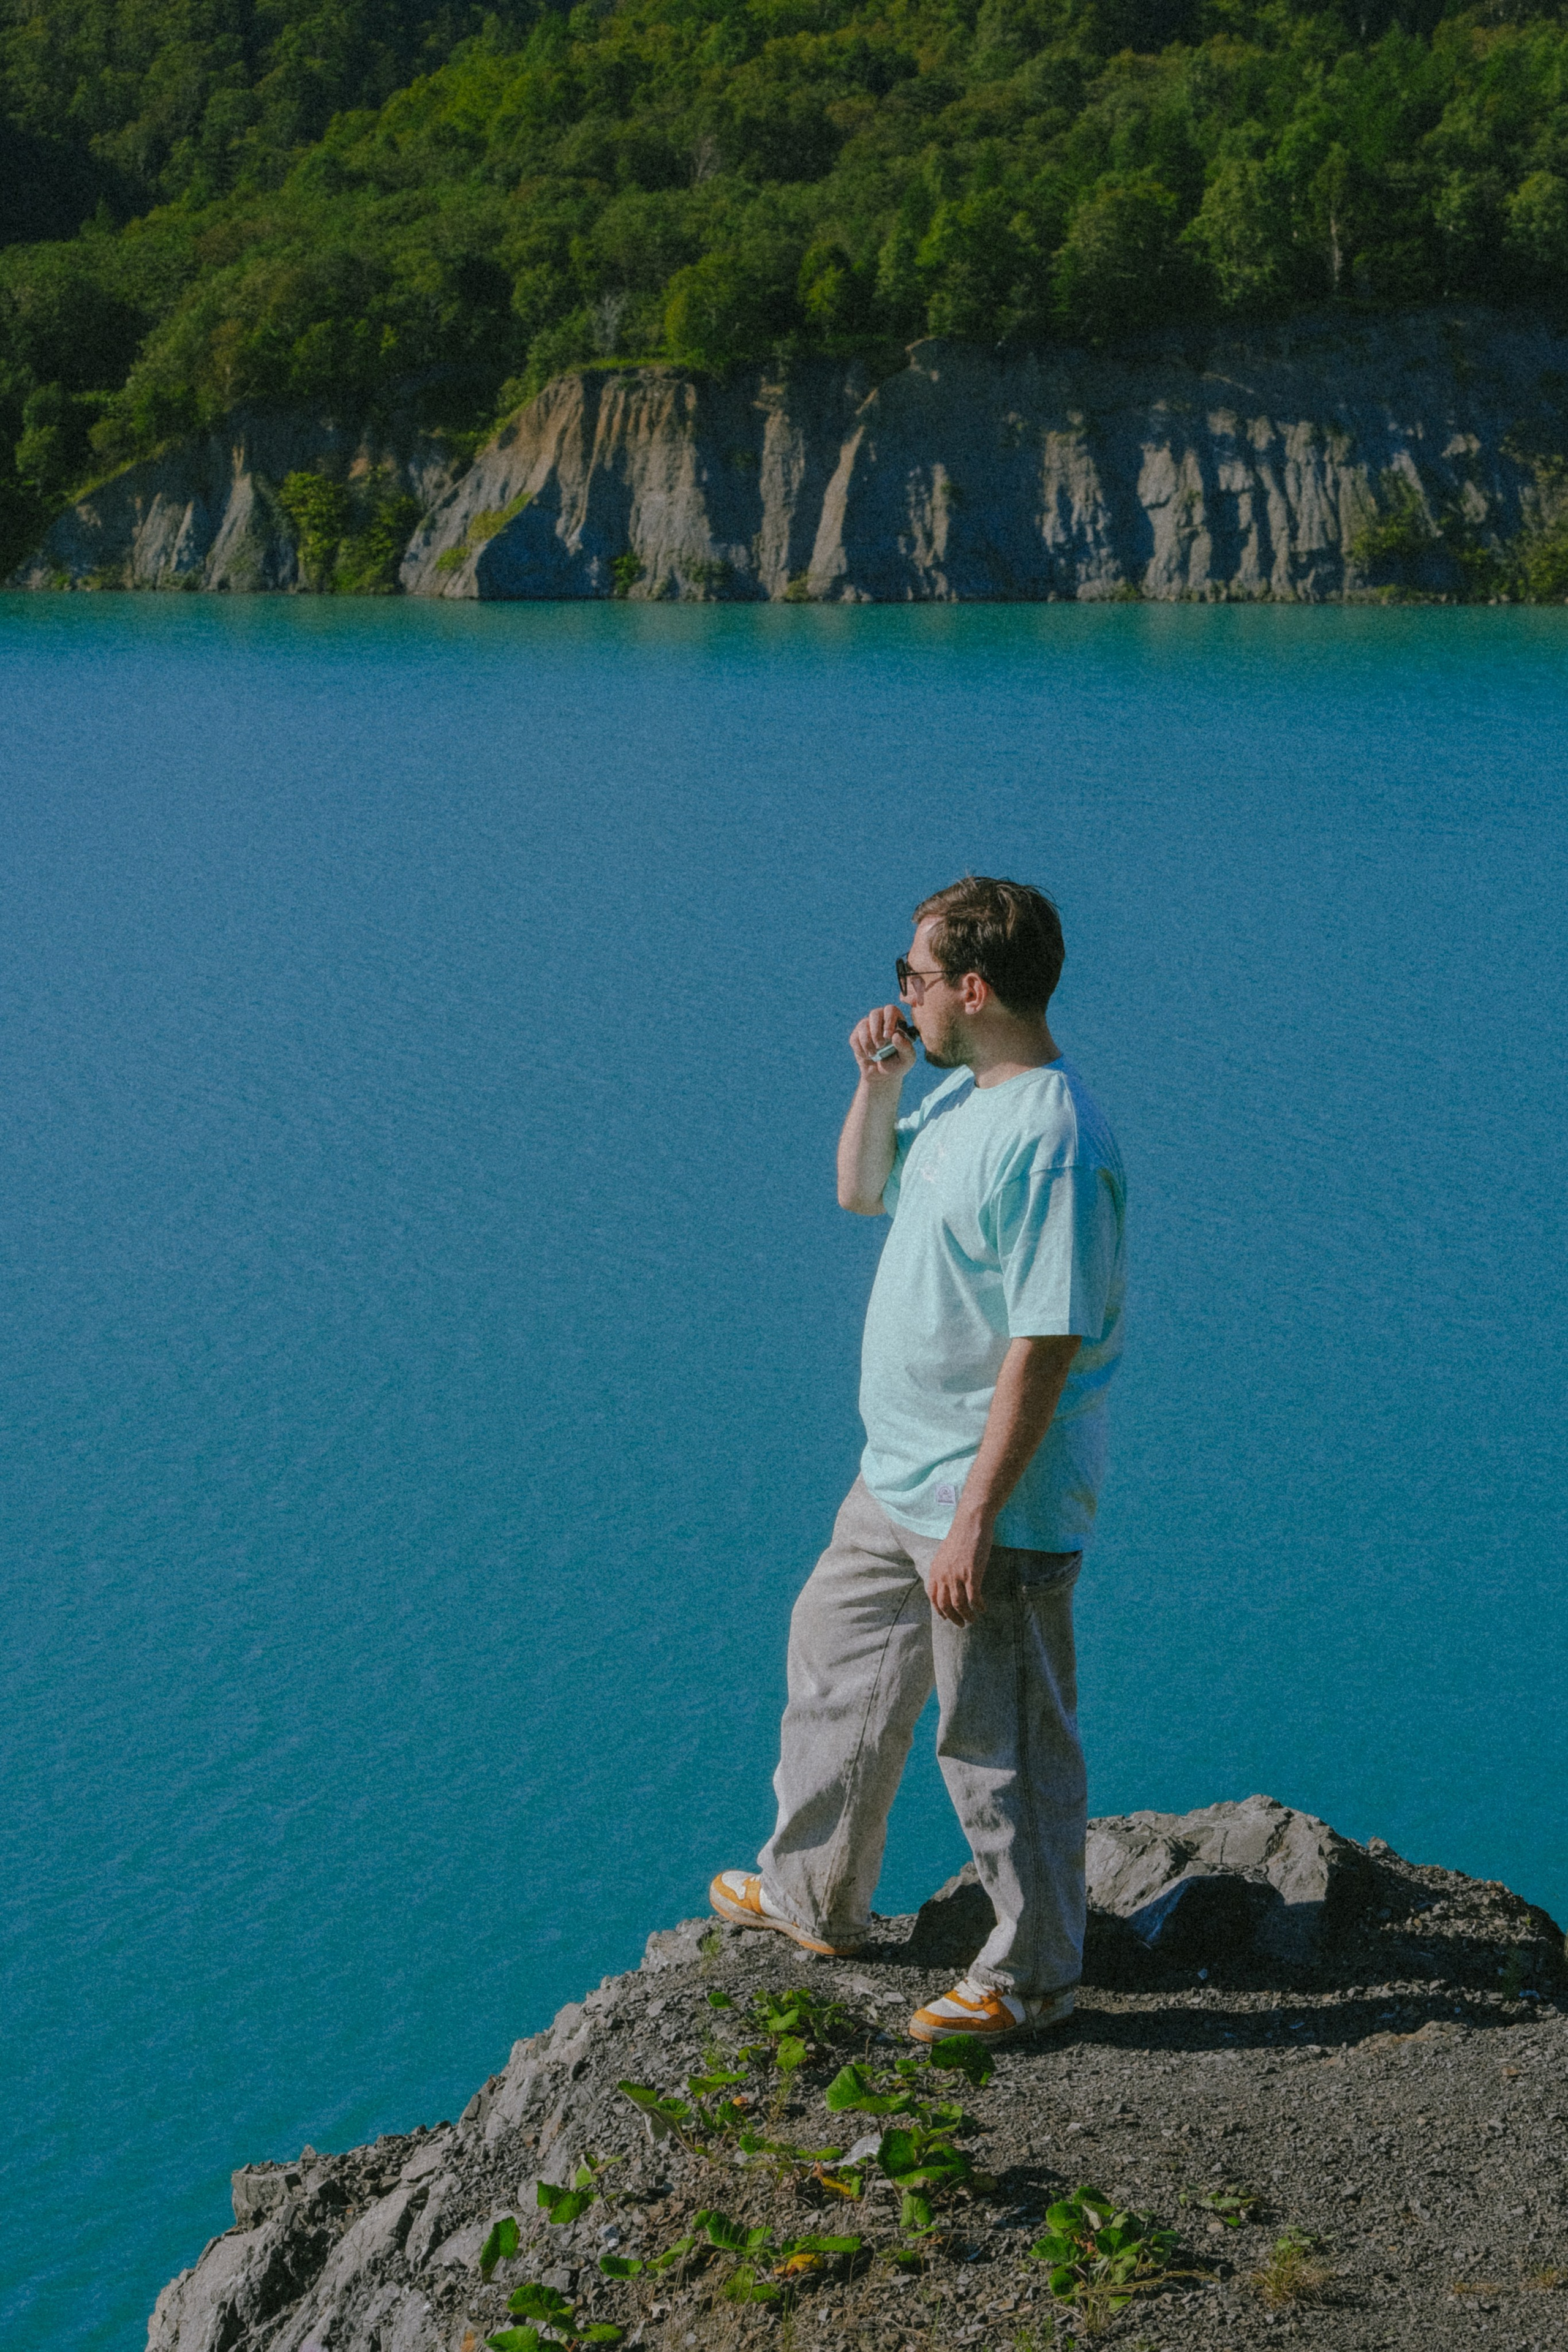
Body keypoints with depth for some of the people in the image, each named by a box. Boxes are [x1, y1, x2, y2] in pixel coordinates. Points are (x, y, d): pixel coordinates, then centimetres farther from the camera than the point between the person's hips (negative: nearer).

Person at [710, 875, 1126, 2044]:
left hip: (993, 1507, -10)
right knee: (836, 1664, 25)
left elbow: (1046, 1348, -27)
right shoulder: (961, 1094, 5)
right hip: (895, 1481, 10)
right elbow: (863, 1192, 22)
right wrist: (878, 1083, 3)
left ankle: (1033, 1976, 24)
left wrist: (974, 1522, -26)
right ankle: (816, 1897, 44)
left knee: (1002, 1743, 5)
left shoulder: (1055, 1143, -26)